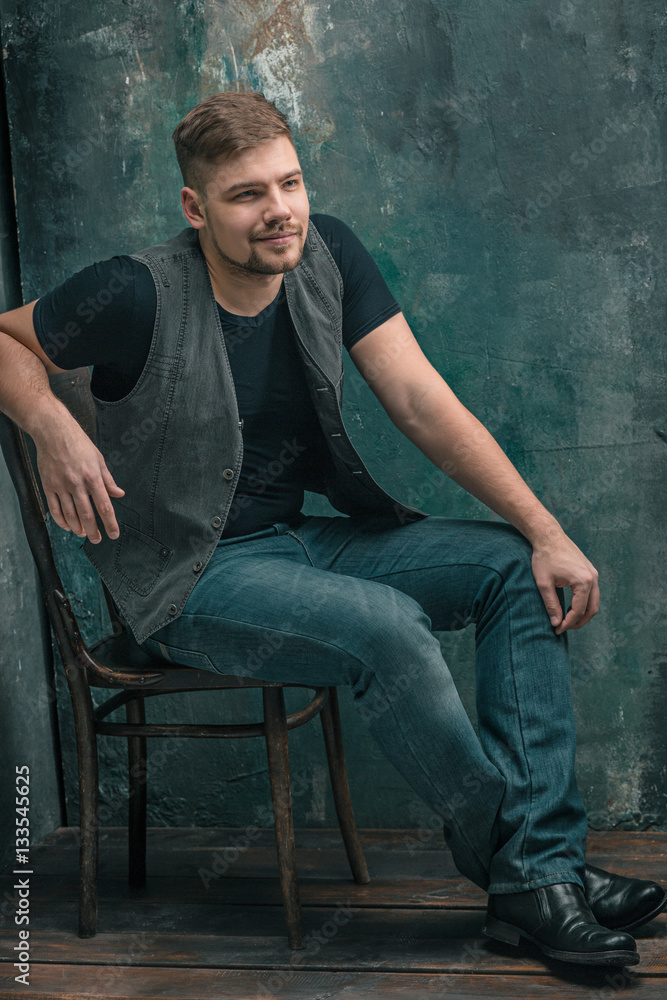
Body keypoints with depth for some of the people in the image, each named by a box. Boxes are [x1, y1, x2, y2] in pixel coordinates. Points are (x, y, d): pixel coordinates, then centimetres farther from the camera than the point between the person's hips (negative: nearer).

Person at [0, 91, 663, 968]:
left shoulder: (328, 255, -1)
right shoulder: (140, 296, -15)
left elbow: (420, 400, -5)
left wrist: (546, 531, -12)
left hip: (303, 541, 7)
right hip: (189, 576, -6)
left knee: (520, 570, -10)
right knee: (385, 624, -32)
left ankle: (541, 868, -17)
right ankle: (505, 855, -13)